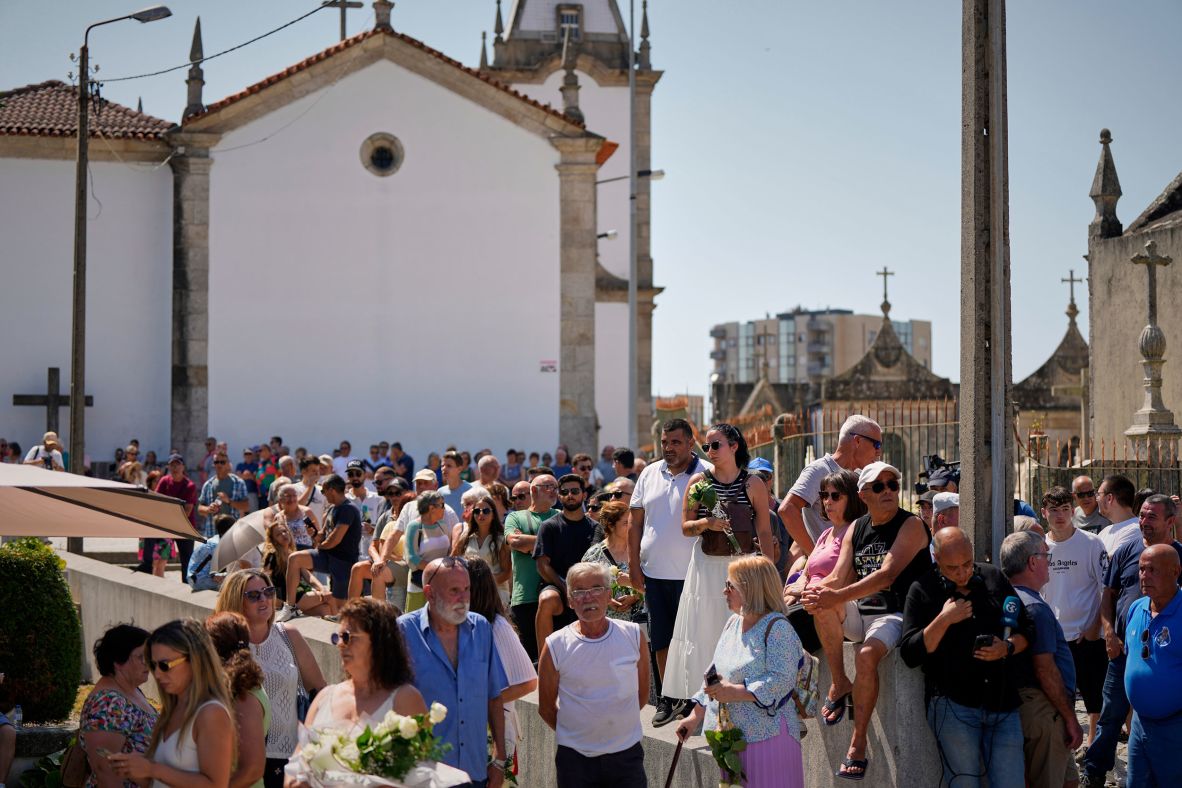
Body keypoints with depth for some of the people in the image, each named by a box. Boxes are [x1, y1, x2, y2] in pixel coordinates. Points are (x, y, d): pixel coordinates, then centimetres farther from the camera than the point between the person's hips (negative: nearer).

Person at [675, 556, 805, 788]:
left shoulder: (776, 627, -11)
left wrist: (734, 692, -22)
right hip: (731, 733, 7)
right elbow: (715, 674, 20)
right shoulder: (733, 623, 13)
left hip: (766, 735, -7)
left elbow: (782, 679, -21)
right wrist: (695, 716, 16)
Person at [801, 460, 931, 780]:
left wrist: (839, 597, -31)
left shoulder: (911, 525, -8)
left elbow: (887, 575, -22)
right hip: (858, 614, 7)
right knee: (820, 598, -17)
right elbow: (838, 579, 4)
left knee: (867, 655, -32)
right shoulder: (856, 528, 11)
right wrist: (815, 590, -20)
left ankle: (858, 742, -23)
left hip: (895, 615, -7)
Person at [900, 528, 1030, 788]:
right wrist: (944, 620, -15)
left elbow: (1027, 630, 16)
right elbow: (910, 654, -6)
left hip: (1003, 703, 3)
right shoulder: (922, 590, 1)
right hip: (952, 704, -3)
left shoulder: (994, 578, 11)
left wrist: (1008, 647, -6)